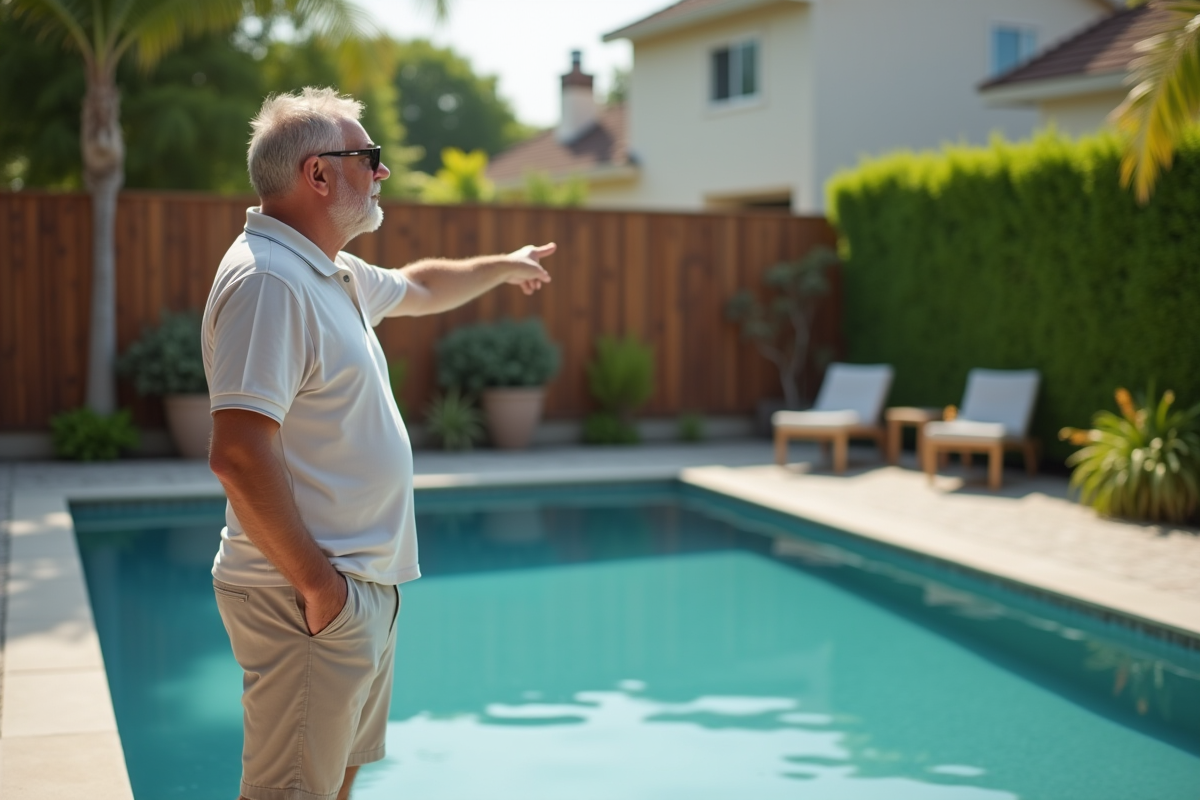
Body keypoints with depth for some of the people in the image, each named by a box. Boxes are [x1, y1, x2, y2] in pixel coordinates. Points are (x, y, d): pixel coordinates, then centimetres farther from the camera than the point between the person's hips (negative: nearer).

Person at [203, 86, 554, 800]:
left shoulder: (332, 273, 12)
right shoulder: (268, 280, -20)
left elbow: (416, 288, 35)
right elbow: (238, 453, -28)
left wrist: (502, 267, 47)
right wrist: (316, 581, -23)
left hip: (363, 583, 10)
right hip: (313, 597, -10)